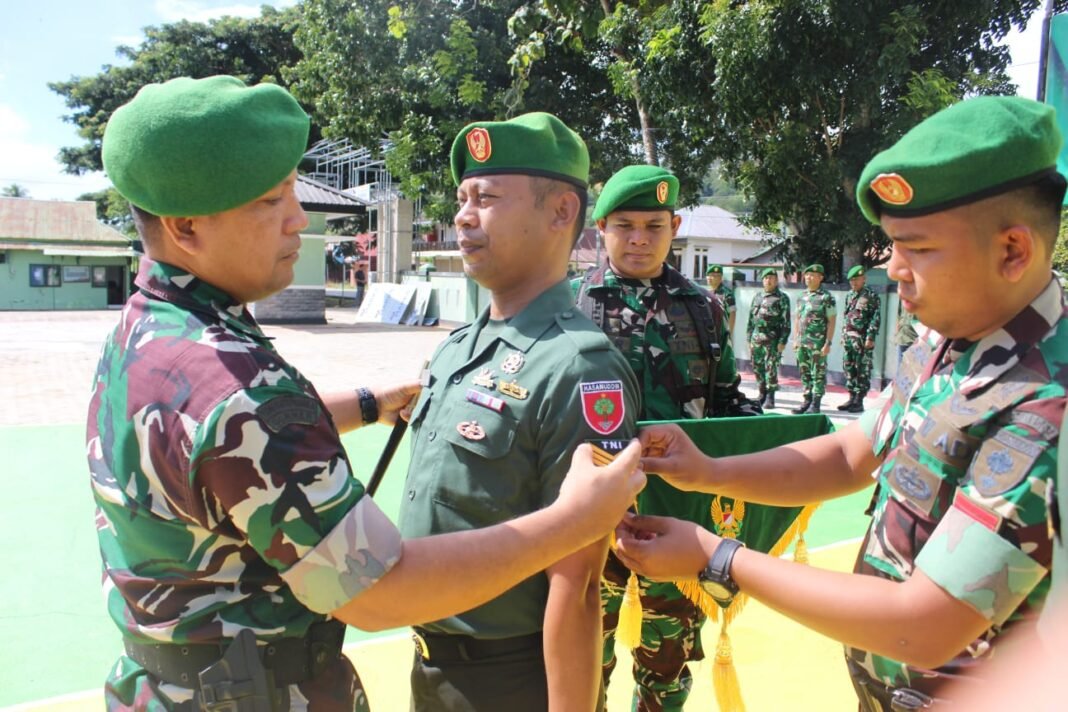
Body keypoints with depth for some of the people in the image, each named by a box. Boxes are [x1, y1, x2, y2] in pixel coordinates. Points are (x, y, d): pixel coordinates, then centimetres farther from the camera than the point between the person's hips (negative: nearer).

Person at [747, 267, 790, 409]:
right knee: (757, 368, 9)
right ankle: (762, 395, 21)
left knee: (771, 368, -6)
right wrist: (749, 339, 13)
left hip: (772, 340, -6)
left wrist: (782, 342, -13)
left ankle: (770, 398, 2)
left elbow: (786, 322, -6)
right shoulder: (757, 297, 15)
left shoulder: (782, 298, -1)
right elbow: (751, 319, 18)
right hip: (756, 339, 6)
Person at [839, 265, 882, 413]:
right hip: (848, 338, 7)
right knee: (848, 368, 10)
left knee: (863, 371, -2)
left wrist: (870, 338, -17)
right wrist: (843, 335, 18)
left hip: (863, 339, -7)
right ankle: (852, 398, 19)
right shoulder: (849, 295, 15)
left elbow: (875, 319, -11)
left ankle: (859, 401, 2)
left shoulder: (871, 296, -7)